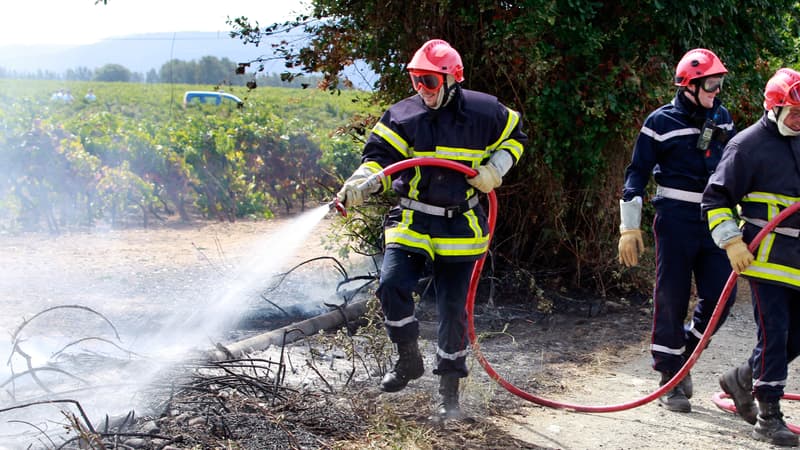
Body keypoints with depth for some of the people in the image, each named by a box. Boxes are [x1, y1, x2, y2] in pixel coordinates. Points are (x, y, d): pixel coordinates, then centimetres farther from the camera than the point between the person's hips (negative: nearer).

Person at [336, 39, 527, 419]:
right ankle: (409, 359, 6)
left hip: (459, 227, -1)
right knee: (392, 285, -20)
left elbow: (515, 135, 15)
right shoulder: (402, 116, -2)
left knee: (453, 309, 2)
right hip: (412, 220, 1)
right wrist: (357, 186, -30)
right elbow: (379, 158, -9)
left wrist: (495, 169, -1)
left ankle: (450, 391, 17)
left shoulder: (483, 112, -3)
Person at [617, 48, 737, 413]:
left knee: (719, 296, 0)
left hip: (714, 220, 5)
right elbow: (636, 175, -3)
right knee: (672, 299, -1)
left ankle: (685, 354, 22)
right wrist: (629, 228, -7)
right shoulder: (661, 122, -6)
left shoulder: (722, 119, 10)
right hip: (676, 220, -5)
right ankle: (670, 379, 8)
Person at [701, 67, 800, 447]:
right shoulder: (748, 144, -9)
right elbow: (715, 198, -9)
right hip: (764, 257, -7)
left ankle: (742, 379, 28)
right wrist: (732, 242, -17)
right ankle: (768, 418, 0)